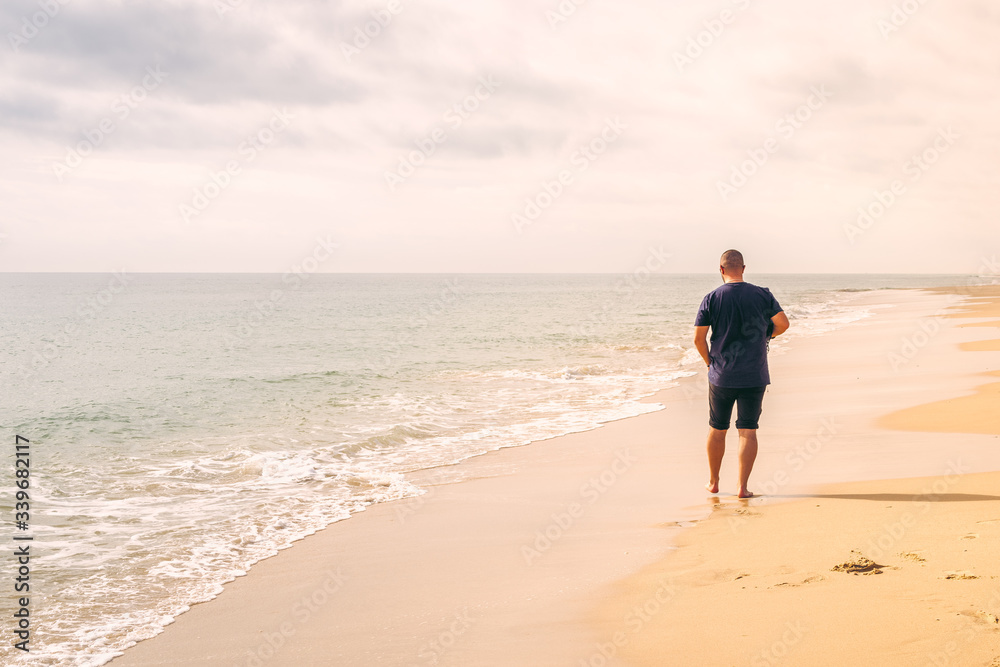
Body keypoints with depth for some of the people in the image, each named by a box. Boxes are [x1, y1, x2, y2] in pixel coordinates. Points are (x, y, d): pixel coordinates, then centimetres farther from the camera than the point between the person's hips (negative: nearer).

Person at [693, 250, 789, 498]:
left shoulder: (712, 298, -6)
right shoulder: (762, 295, -4)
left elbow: (698, 338, -5)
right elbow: (783, 324, 2)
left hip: (721, 376, 0)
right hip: (755, 376, 0)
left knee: (717, 429, 14)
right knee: (748, 431, 4)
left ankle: (713, 482, 25)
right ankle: (743, 487, 1)